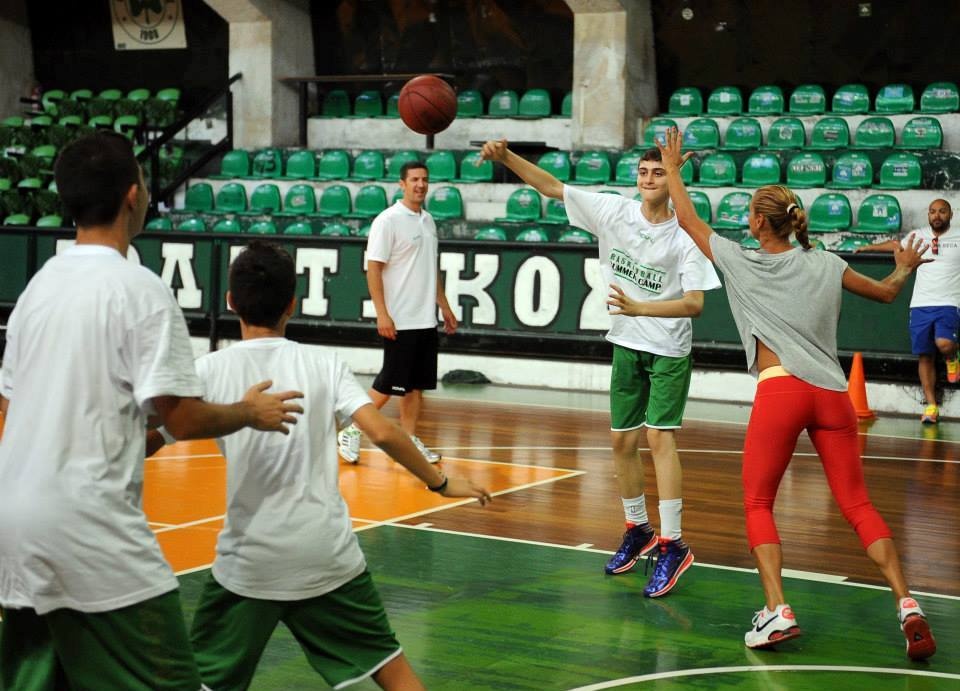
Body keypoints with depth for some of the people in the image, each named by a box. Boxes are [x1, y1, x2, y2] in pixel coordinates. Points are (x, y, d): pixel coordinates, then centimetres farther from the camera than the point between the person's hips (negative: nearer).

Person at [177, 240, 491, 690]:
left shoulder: (209, 370, -3)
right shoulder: (322, 363, 0)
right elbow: (382, 433, -8)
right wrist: (440, 482, 4)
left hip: (249, 562, -1)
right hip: (329, 556, 1)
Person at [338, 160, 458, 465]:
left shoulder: (428, 220, 12)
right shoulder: (388, 220, -10)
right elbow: (373, 268, -13)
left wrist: (444, 306, 18)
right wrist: (382, 313, -19)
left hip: (427, 320, 7)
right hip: (399, 321, -7)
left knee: (417, 384, 8)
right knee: (389, 383, -4)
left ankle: (409, 440, 14)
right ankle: (351, 431, 9)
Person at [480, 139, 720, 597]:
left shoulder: (684, 237, -14)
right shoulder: (614, 211, -3)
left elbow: (695, 303, -19)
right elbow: (551, 186, -2)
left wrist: (639, 307, -33)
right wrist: (505, 157, -14)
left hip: (669, 350, -5)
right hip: (627, 346, 5)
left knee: (660, 436, -14)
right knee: (622, 440, 9)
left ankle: (672, 545, -11)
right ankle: (637, 530, 27)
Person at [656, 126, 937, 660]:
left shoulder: (743, 263, 5)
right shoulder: (828, 265, 13)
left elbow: (688, 220, 17)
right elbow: (886, 294, 27)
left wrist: (671, 169, 30)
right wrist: (904, 268, 48)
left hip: (780, 391, -3)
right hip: (831, 393, 4)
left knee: (757, 505, 9)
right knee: (857, 505, 7)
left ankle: (777, 612, -7)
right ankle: (907, 607, -8)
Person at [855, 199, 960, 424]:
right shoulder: (918, 236, 12)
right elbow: (896, 245, 30)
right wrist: (868, 247, 38)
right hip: (920, 305, 3)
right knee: (925, 356, 2)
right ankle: (931, 405, 10)